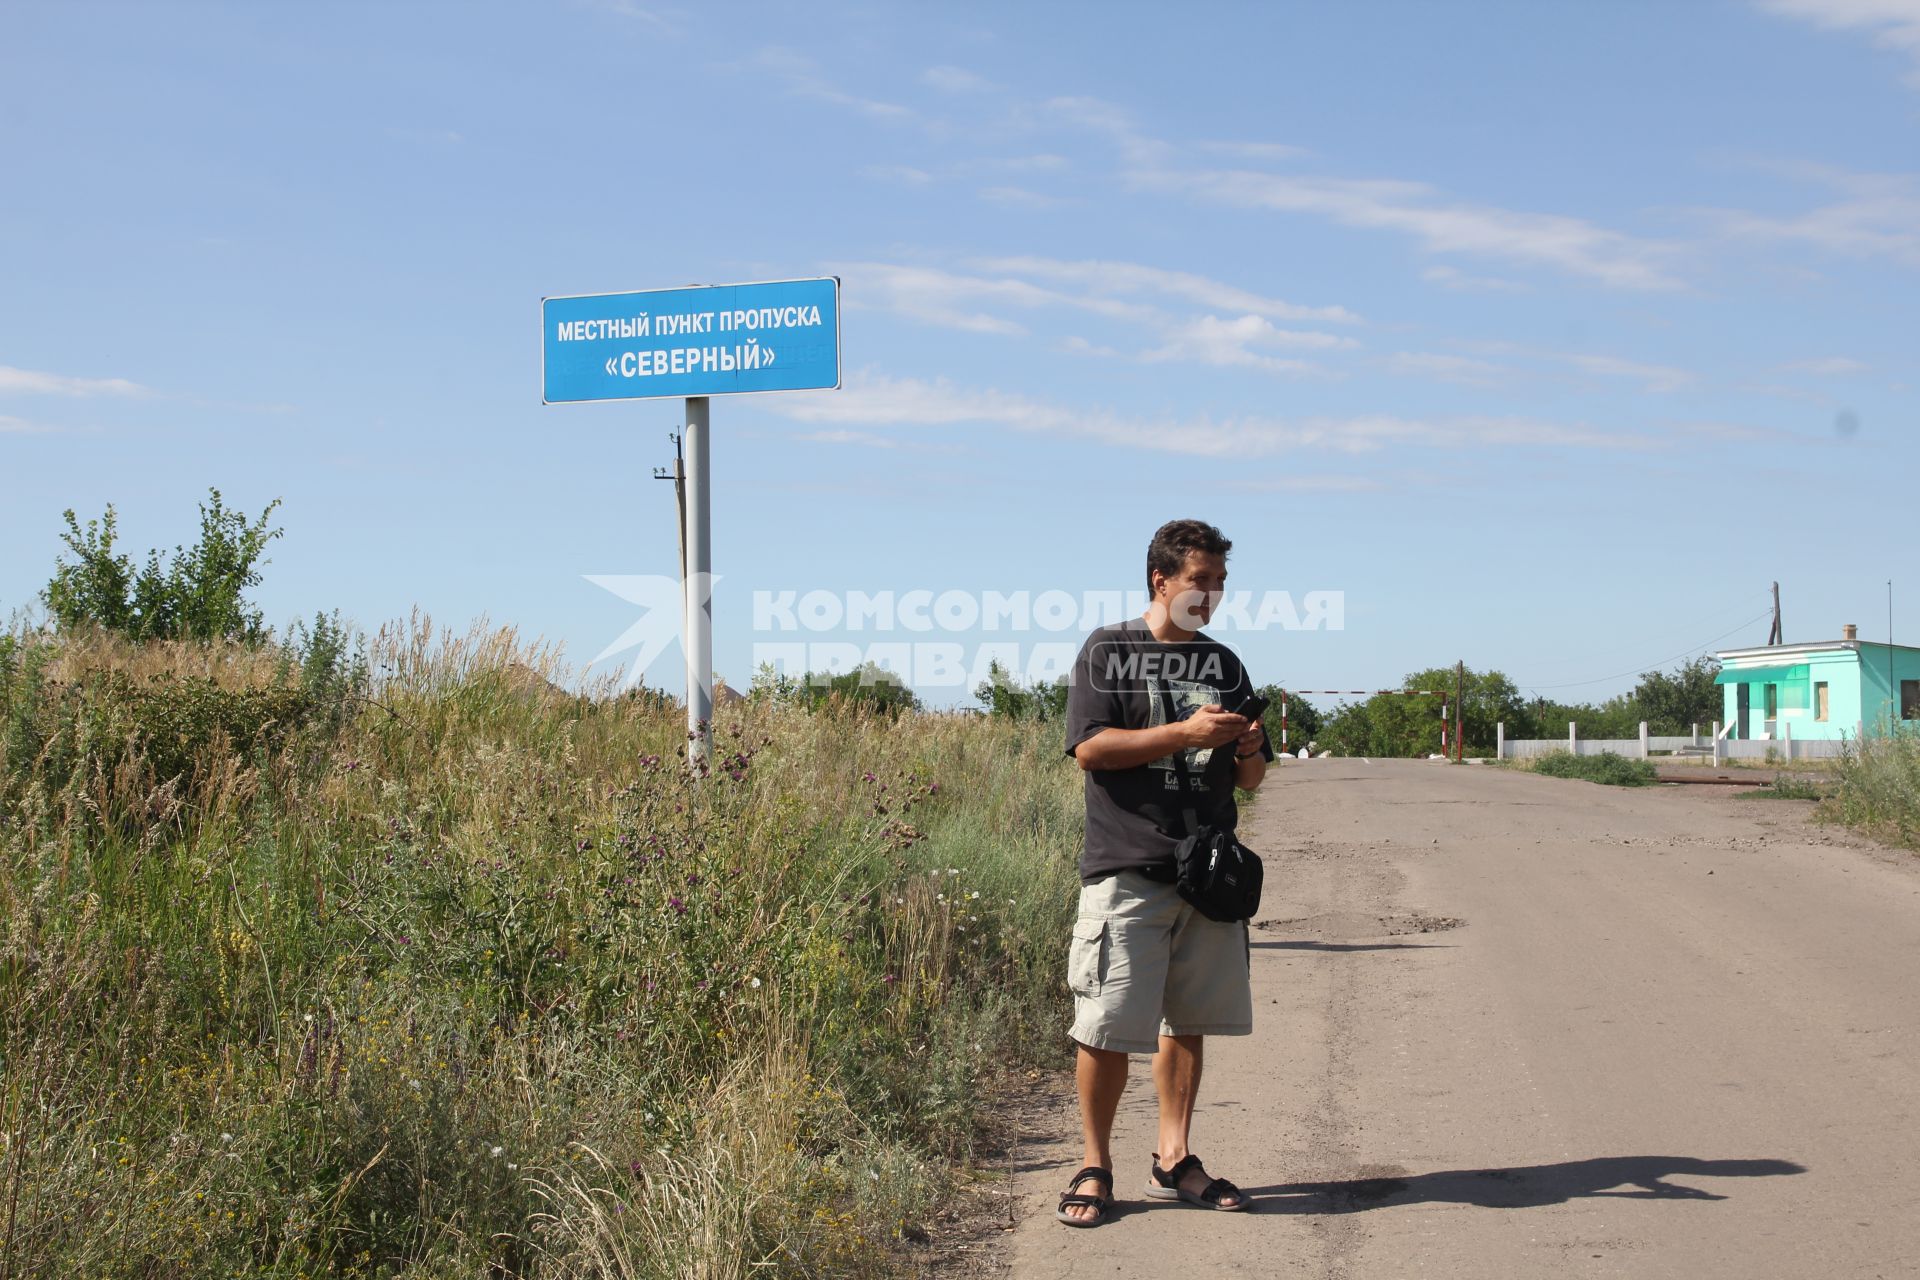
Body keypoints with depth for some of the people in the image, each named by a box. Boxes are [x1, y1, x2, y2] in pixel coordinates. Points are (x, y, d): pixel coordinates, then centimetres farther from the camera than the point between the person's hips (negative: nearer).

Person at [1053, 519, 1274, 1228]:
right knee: (1108, 1025, -5)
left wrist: (1250, 749, -5)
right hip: (1126, 869, -5)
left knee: (1188, 1021, 8)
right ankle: (1095, 1166, 8)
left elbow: (1248, 780, 19)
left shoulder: (1224, 663, 16)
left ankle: (1173, 1160, 19)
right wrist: (1186, 731, -16)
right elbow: (1089, 748, -10)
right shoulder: (1107, 651, 2)